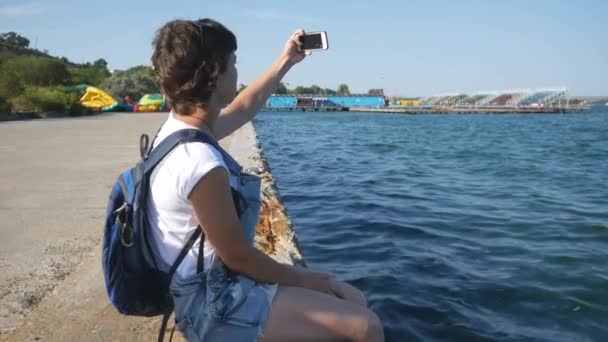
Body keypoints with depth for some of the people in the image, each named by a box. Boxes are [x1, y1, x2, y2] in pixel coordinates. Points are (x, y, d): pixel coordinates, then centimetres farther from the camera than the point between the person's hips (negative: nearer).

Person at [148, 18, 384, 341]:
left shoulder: (178, 127, 2)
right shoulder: (202, 163, -29)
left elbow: (243, 108, 20)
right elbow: (237, 255, -21)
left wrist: (285, 61, 26)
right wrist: (304, 279, -6)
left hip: (214, 282, 10)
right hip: (214, 302, -10)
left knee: (354, 299, 10)